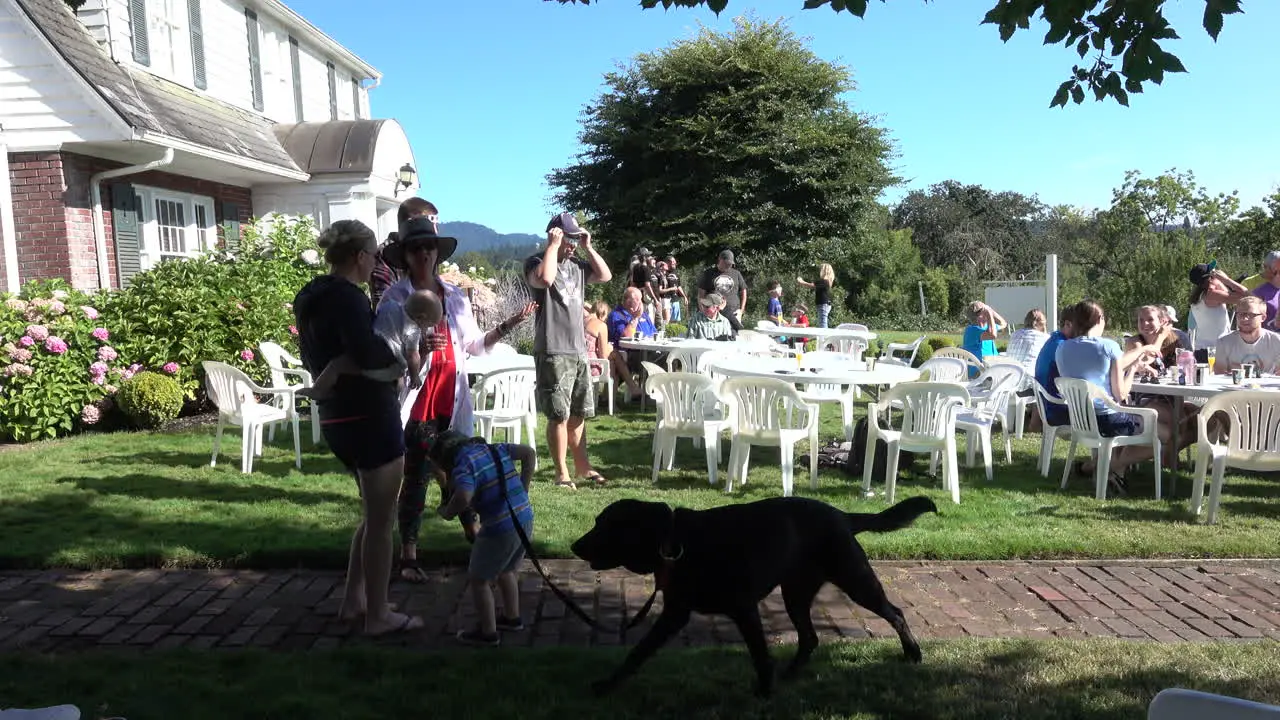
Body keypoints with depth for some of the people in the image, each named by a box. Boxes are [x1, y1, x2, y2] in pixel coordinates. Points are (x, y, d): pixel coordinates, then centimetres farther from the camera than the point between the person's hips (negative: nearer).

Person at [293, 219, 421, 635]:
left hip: (337, 417, 10)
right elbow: (369, 355, -31)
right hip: (370, 417, -10)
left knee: (372, 513, 22)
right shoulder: (347, 297, -18)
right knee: (380, 521, 1)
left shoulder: (312, 298, 12)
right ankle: (378, 616, 10)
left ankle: (353, 600, 28)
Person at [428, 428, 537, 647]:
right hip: (526, 518, 8)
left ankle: (488, 632, 18)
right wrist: (522, 489, 16)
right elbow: (529, 453, 15)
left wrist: (446, 512, -10)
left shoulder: (463, 466, -12)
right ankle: (512, 618, 42)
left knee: (478, 579, 11)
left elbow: (463, 497, -30)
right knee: (505, 571, 29)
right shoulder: (495, 449, 10)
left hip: (500, 529, -8)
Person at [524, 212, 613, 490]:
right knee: (559, 415, -4)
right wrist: (553, 246, -17)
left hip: (578, 350, 7)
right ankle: (561, 473, 5)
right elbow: (544, 279, -27)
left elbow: (605, 276, 13)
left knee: (578, 414, 14)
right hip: (553, 352, -7)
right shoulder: (537, 262, -6)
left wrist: (588, 247, 7)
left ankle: (582, 466, 24)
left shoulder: (577, 265, 15)